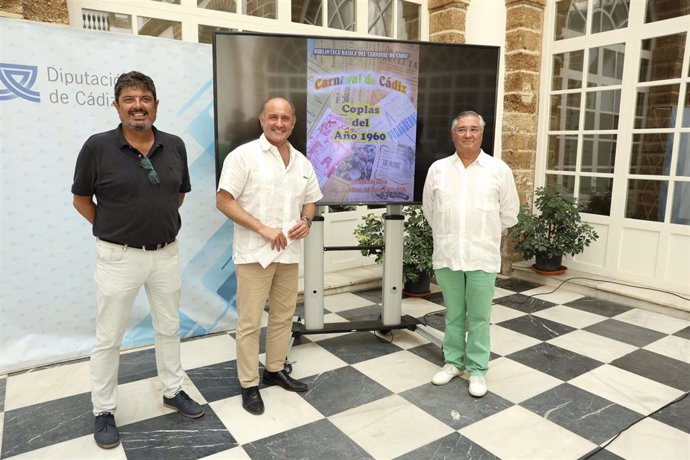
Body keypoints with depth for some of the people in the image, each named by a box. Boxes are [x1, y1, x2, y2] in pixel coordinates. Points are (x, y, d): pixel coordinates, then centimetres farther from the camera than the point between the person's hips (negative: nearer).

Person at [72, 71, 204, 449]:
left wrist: (162, 221, 9)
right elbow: (81, 199, 0)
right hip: (119, 256, -3)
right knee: (108, 337, 9)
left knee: (169, 327, 16)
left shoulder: (175, 146, -1)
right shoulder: (97, 147, -11)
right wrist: (112, 231, 0)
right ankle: (103, 411, 27)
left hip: (166, 253, 4)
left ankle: (173, 391, 35)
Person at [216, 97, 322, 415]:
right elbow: (223, 201, -12)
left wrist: (306, 221, -5)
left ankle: (274, 370, 35)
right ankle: (249, 385, 18)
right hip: (254, 254, -6)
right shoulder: (244, 155, -8)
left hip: (289, 253, 6)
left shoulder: (302, 162, 10)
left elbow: (310, 201, 18)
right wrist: (262, 228, -19)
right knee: (249, 322, 3)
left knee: (283, 317, 16)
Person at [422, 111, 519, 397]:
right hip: (447, 255, 2)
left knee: (479, 317, 7)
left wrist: (484, 236, 11)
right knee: (453, 314, 14)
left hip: (482, 256, -1)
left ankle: (477, 369, 21)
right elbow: (429, 209, 13)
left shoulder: (499, 169, -2)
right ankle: (453, 361, 30)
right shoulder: (437, 169, 3)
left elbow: (509, 214, 6)